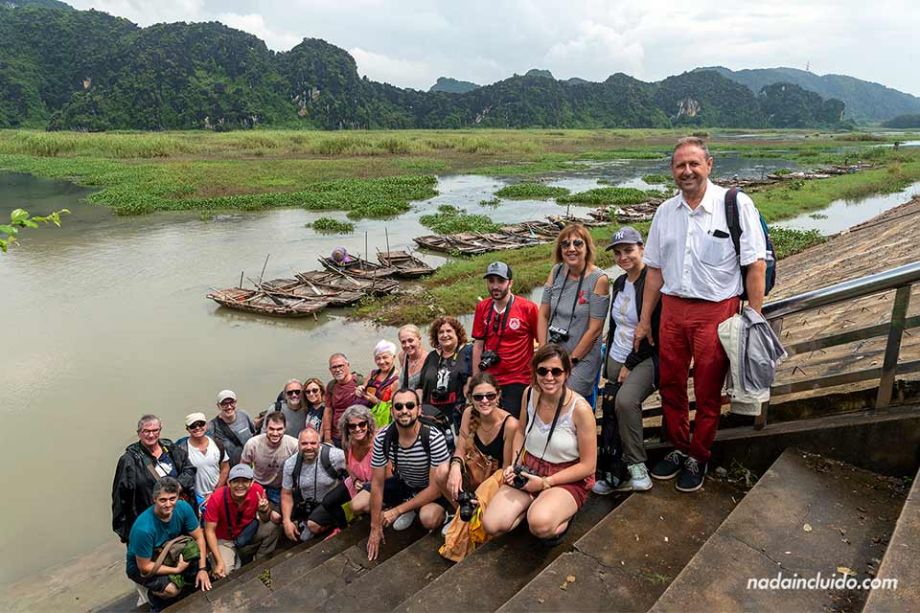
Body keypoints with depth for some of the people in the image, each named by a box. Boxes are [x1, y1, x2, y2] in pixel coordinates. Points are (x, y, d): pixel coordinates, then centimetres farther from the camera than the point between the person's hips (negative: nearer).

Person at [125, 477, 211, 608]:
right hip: (140, 565, -4)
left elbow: (199, 537, -10)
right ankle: (158, 607, 5)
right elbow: (144, 567, -24)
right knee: (171, 589, -28)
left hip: (169, 553, 5)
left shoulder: (183, 508, -22)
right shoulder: (143, 528, -35)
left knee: (204, 576, -14)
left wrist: (202, 569, -16)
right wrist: (177, 569, -21)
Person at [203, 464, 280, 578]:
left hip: (248, 533, 2)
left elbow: (266, 520, -6)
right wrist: (219, 562, -25)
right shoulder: (217, 497, -25)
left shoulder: (257, 490, -20)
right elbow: (210, 531, -17)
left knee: (272, 527, -25)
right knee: (223, 574, -25)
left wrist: (264, 511, -31)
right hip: (224, 540, -2)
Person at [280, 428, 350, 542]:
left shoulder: (333, 455, -27)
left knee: (314, 525, -26)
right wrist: (287, 521, -10)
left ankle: (336, 522, 4)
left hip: (332, 503, -5)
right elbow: (286, 494, -4)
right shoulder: (291, 464, -13)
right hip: (304, 503, 5)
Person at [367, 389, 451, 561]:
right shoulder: (382, 438, -22)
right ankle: (409, 509, 7)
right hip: (403, 483, 5)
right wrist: (375, 528, -12)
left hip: (432, 489, -4)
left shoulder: (434, 438, -33)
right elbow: (377, 483, -13)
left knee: (428, 519, -35)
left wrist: (397, 510, -25)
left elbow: (436, 487, -27)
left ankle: (441, 512, 2)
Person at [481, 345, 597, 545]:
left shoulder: (580, 409, -20)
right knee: (492, 525, -14)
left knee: (540, 525, -34)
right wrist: (515, 465, -2)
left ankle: (562, 515, 0)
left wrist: (545, 483, -16)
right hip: (529, 470, 5)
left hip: (568, 479, -4)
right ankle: (534, 502, 10)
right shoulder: (529, 394, -5)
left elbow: (588, 465, -13)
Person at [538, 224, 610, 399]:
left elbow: (595, 329, -13)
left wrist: (571, 360, -9)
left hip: (582, 358, -4)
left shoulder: (599, 279, -12)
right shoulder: (556, 272, 2)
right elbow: (543, 315, 5)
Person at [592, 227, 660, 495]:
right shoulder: (619, 283, 12)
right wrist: (608, 365, 14)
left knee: (625, 400, -29)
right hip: (617, 357, 8)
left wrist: (630, 364, -12)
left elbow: (654, 331, -16)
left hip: (645, 359, -8)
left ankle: (637, 469, -15)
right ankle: (615, 472, 8)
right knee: (611, 411, -1)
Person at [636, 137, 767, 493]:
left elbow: (756, 265, -7)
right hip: (672, 307, 5)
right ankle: (679, 449, 33)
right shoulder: (665, 212, 8)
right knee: (670, 385, 13)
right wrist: (645, 320, 12)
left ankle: (698, 458, 28)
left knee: (708, 393, 7)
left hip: (716, 310, -4)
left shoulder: (736, 205, -6)